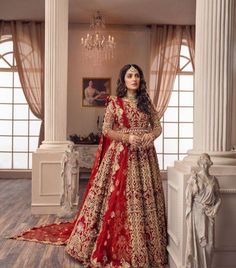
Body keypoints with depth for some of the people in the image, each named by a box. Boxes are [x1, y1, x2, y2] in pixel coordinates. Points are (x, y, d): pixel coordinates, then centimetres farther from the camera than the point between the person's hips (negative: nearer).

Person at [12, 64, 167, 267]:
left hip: (143, 156, 3)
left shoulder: (146, 103, 10)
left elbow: (158, 126, 11)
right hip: (120, 155, -3)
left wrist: (151, 135, -12)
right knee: (118, 198, -3)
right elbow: (106, 130, -4)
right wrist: (127, 137, -19)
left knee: (143, 198, 6)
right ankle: (115, 244, 11)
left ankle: (145, 247, 19)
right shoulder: (114, 103, 1)